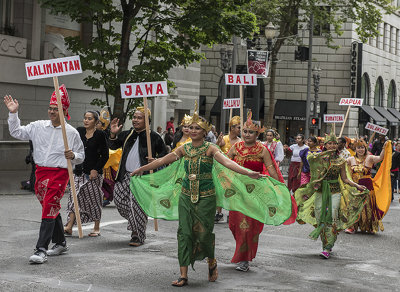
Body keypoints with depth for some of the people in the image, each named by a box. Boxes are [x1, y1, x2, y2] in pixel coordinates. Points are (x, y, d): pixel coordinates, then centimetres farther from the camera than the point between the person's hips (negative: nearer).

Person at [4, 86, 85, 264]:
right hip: (41, 171, 5)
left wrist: (73, 156, -16)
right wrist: (13, 113, 3)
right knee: (51, 208, 15)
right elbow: (17, 132, 13)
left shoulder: (71, 133, -1)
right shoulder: (38, 127, 8)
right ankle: (60, 243, 31)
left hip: (60, 173, -5)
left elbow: (81, 156, 6)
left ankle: (41, 249, -18)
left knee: (50, 208, -14)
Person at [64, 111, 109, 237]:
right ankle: (69, 227, -6)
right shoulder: (79, 131, 6)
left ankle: (96, 228, 14)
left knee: (94, 199, 3)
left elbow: (105, 155, -4)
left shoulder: (100, 134, -5)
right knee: (75, 197, -4)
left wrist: (96, 169, -12)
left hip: (94, 172, -3)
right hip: (79, 171, 3)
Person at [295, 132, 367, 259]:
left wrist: (357, 186, 1)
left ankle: (328, 248, -14)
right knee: (320, 219, 2)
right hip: (320, 191, 1)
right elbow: (310, 159, -14)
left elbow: (345, 179, 11)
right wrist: (326, 153, -16)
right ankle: (325, 244, 17)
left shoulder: (340, 161, 7)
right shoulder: (321, 158, 6)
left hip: (335, 192, -1)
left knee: (331, 219, -12)